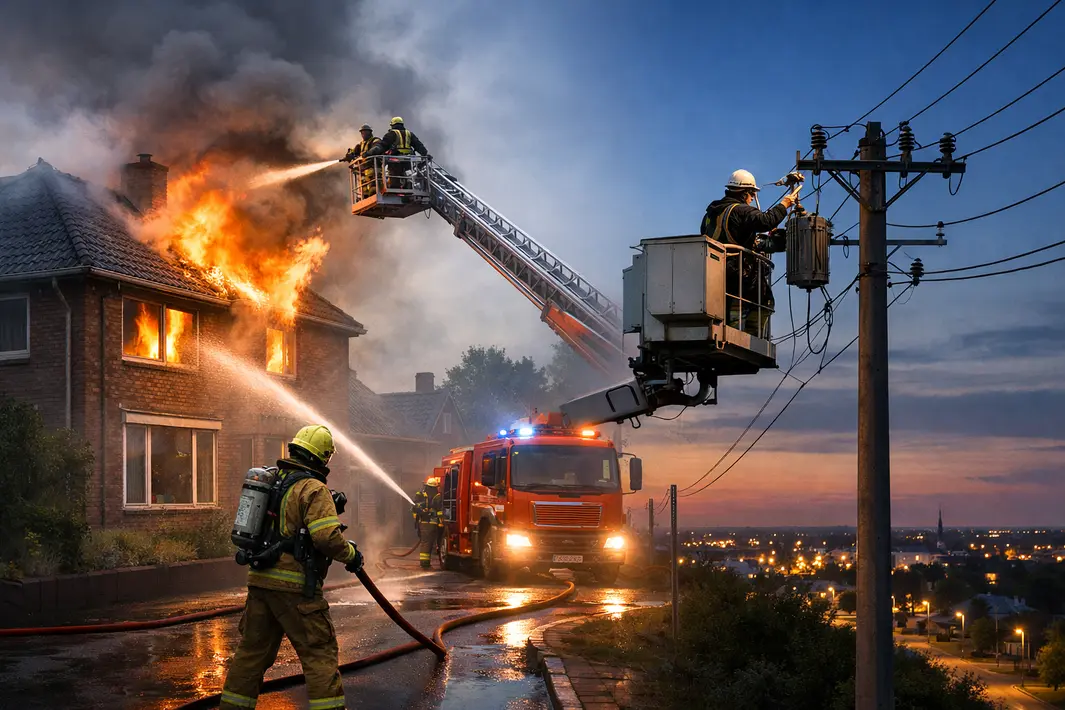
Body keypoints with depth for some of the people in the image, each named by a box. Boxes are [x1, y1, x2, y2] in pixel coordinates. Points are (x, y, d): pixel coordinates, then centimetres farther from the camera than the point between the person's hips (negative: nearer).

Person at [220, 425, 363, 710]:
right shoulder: (314, 489, -11)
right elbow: (327, 536, -21)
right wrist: (351, 554, -4)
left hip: (260, 580, 8)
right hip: (295, 586, -8)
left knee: (252, 650, 16)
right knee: (319, 653, -1)